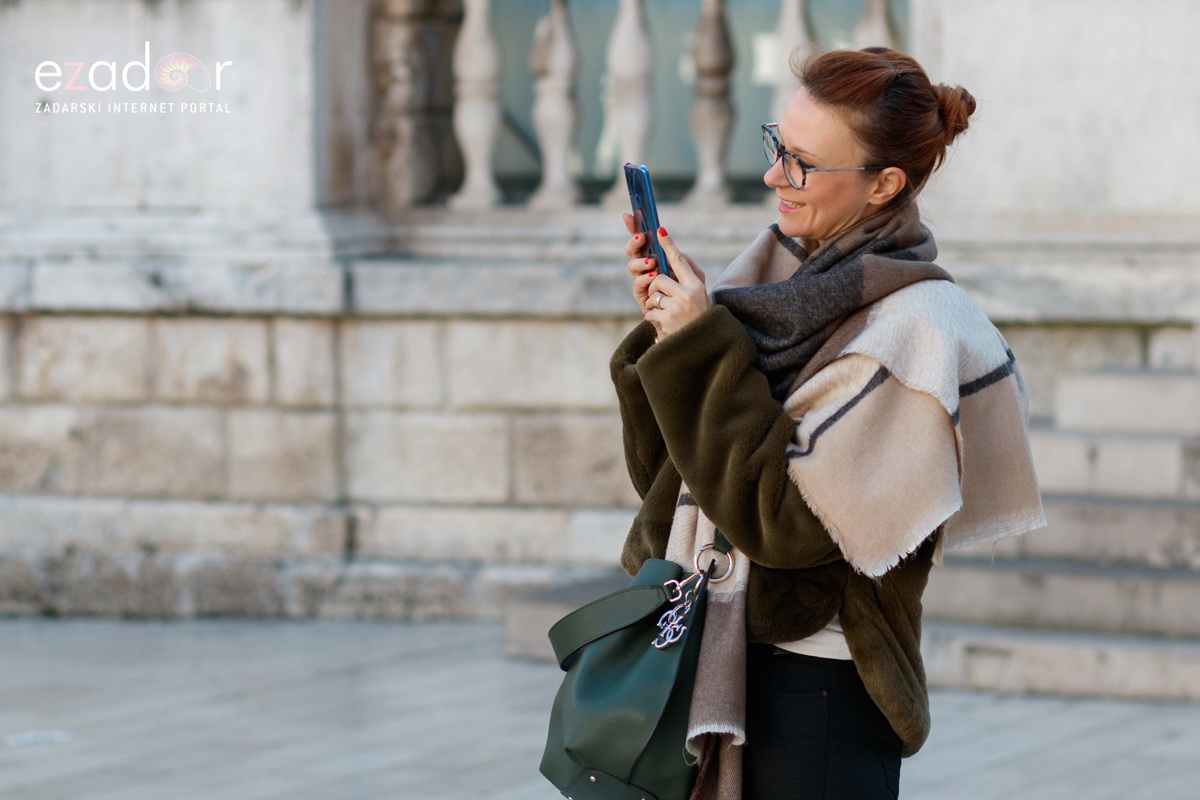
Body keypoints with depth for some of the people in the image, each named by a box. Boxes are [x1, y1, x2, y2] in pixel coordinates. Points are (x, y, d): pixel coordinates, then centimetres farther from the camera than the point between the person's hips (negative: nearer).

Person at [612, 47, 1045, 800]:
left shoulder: (909, 333, -15)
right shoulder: (789, 273, 7)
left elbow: (785, 522, -20)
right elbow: (670, 474, 10)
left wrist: (703, 349, -18)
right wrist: (669, 329, -4)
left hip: (816, 689, -7)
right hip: (717, 655, 7)